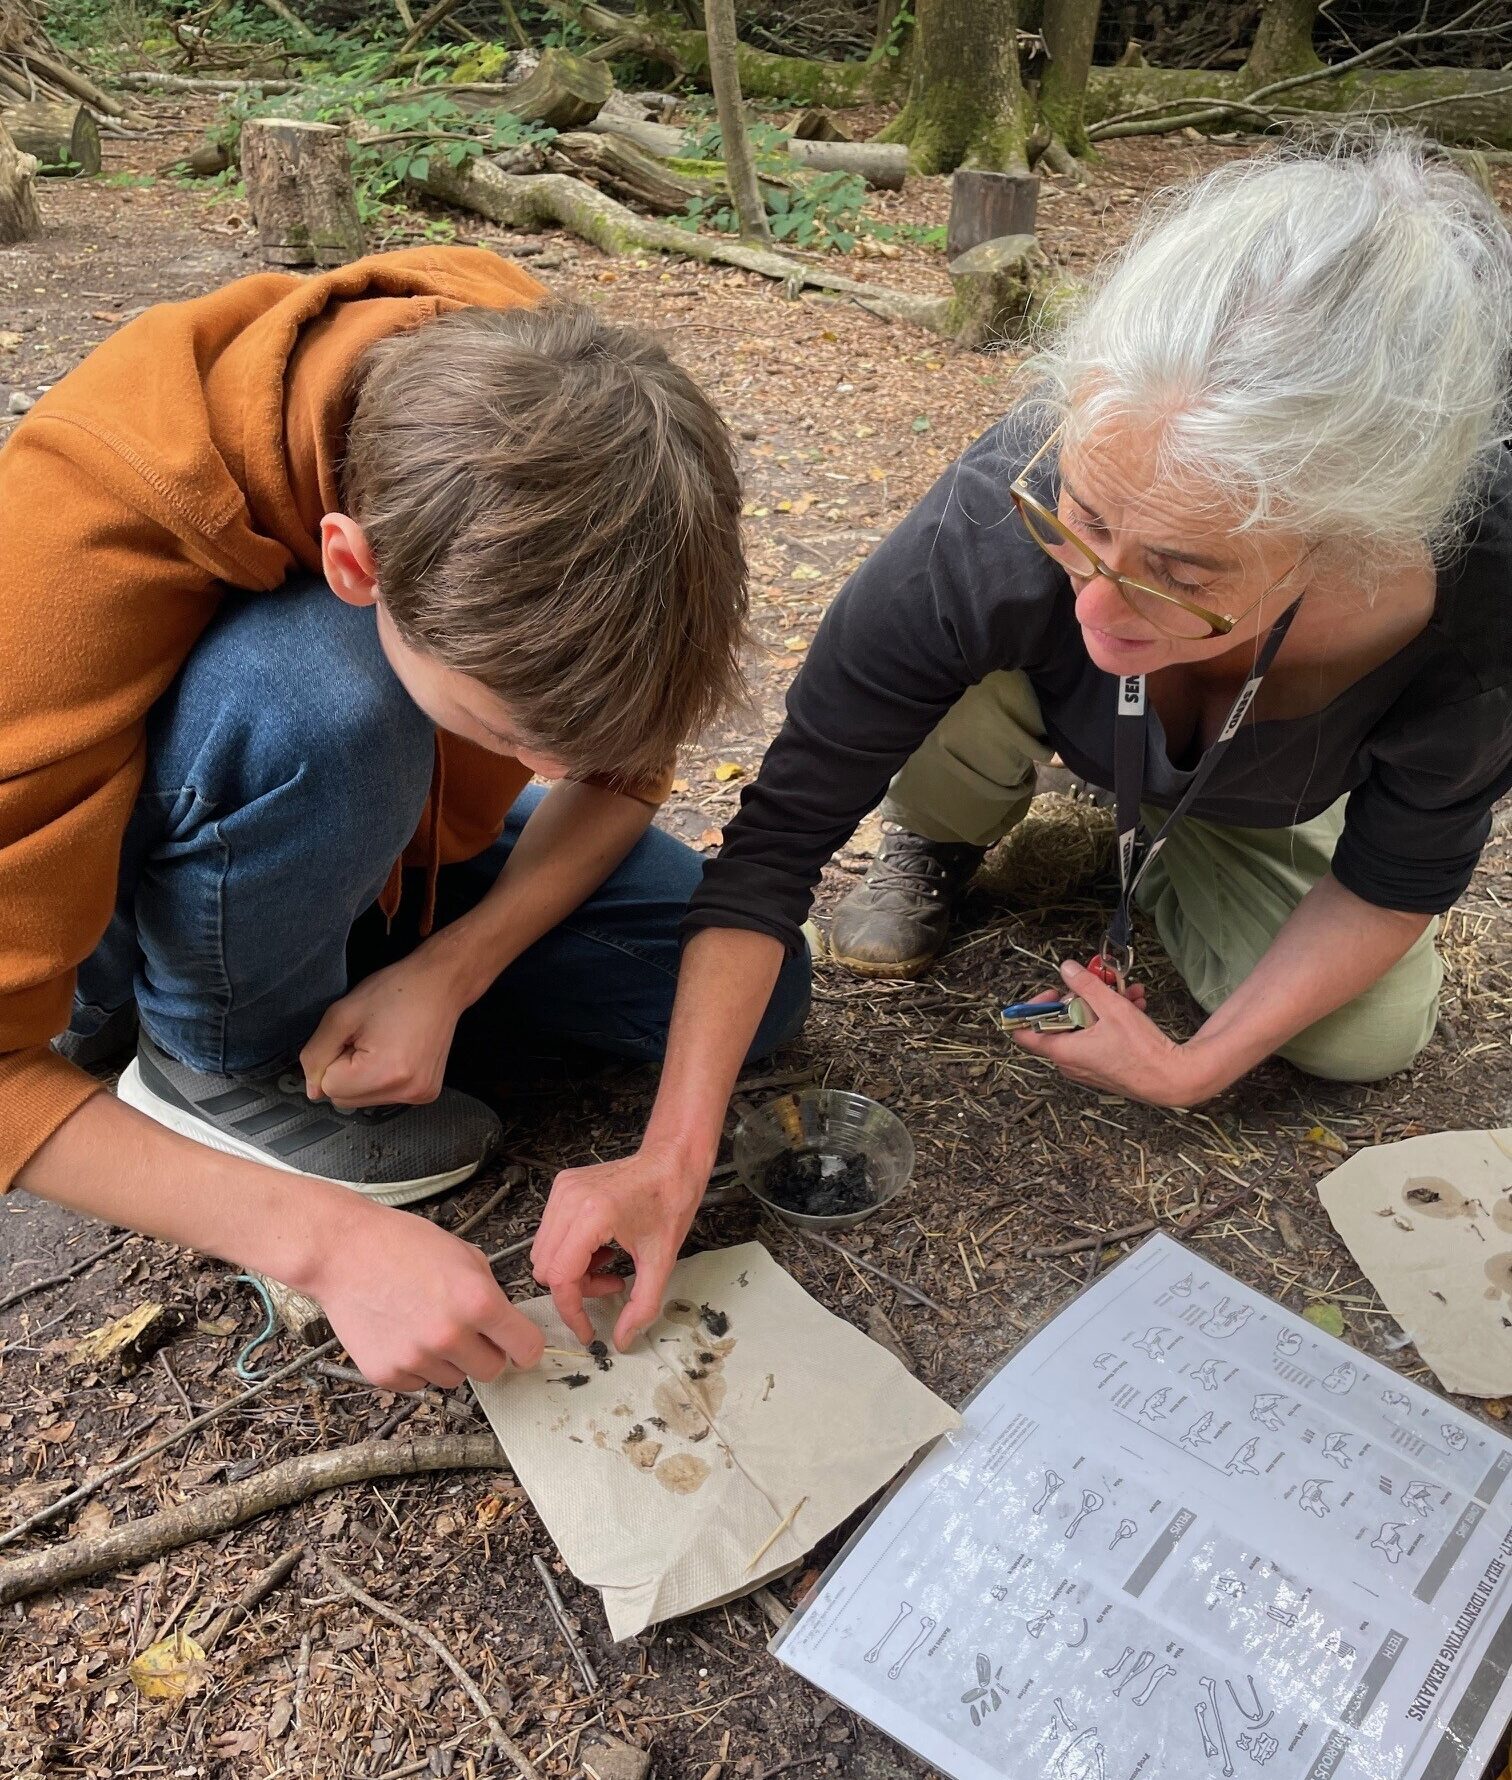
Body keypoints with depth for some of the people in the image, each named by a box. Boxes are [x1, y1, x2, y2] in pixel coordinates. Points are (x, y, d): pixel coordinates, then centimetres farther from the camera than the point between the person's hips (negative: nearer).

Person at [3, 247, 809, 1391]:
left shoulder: (577, 443, -25)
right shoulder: (93, 521, -37)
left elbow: (622, 764, -9)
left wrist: (449, 970, -23)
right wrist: (326, 1236, -38)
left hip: (400, 832, 5)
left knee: (752, 990, -11)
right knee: (323, 706, -38)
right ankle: (214, 1061, -10)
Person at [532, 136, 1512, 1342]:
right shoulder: (1001, 527, -43)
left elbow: (1399, 878, -20)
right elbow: (783, 832, -35)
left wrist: (1197, 1065, -22)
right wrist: (674, 1153, -41)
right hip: (1056, 708, -1)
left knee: (1370, 1038, -13)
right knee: (935, 710, -35)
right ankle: (941, 848, 3)